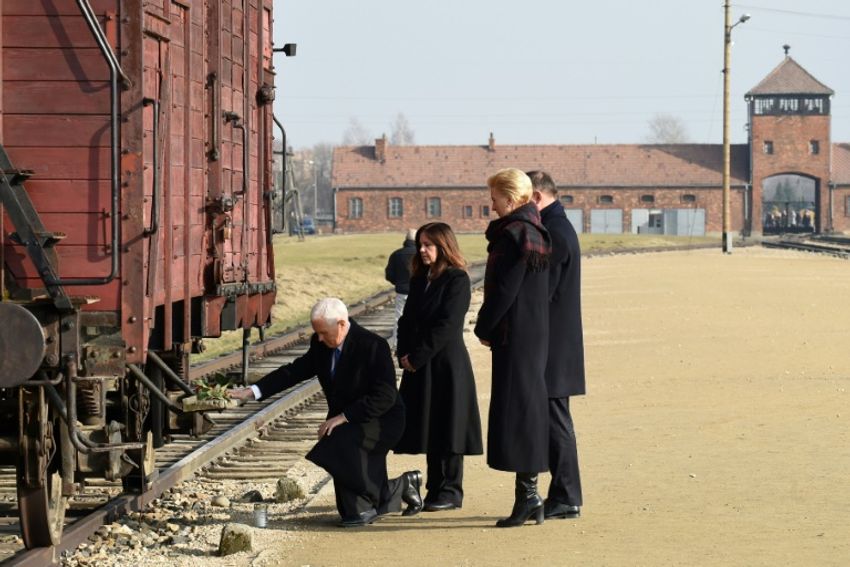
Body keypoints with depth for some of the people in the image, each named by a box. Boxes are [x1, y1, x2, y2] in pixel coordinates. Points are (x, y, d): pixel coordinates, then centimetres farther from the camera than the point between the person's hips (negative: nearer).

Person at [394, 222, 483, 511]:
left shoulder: (457, 280, -10)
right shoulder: (419, 280, 14)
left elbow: (447, 325, -16)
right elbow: (407, 319, 14)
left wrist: (417, 357, -15)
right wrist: (404, 354, -2)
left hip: (447, 365, -7)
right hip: (419, 367, 7)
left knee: (446, 427, -3)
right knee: (427, 429, 10)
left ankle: (450, 491, 4)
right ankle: (435, 488, 18)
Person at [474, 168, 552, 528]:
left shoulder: (515, 234, -16)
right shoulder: (534, 231, 14)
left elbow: (504, 290, -18)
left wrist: (484, 328, -6)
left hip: (515, 336, -10)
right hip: (534, 334, 10)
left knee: (517, 411, -6)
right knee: (528, 408, 11)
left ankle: (528, 495, -6)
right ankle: (528, 495, 14)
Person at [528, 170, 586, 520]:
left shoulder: (552, 233, -16)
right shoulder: (560, 228, 16)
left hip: (551, 346, -10)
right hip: (558, 347, 10)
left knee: (555, 420, -6)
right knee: (554, 420, 13)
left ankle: (565, 498, -3)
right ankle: (564, 496, 18)